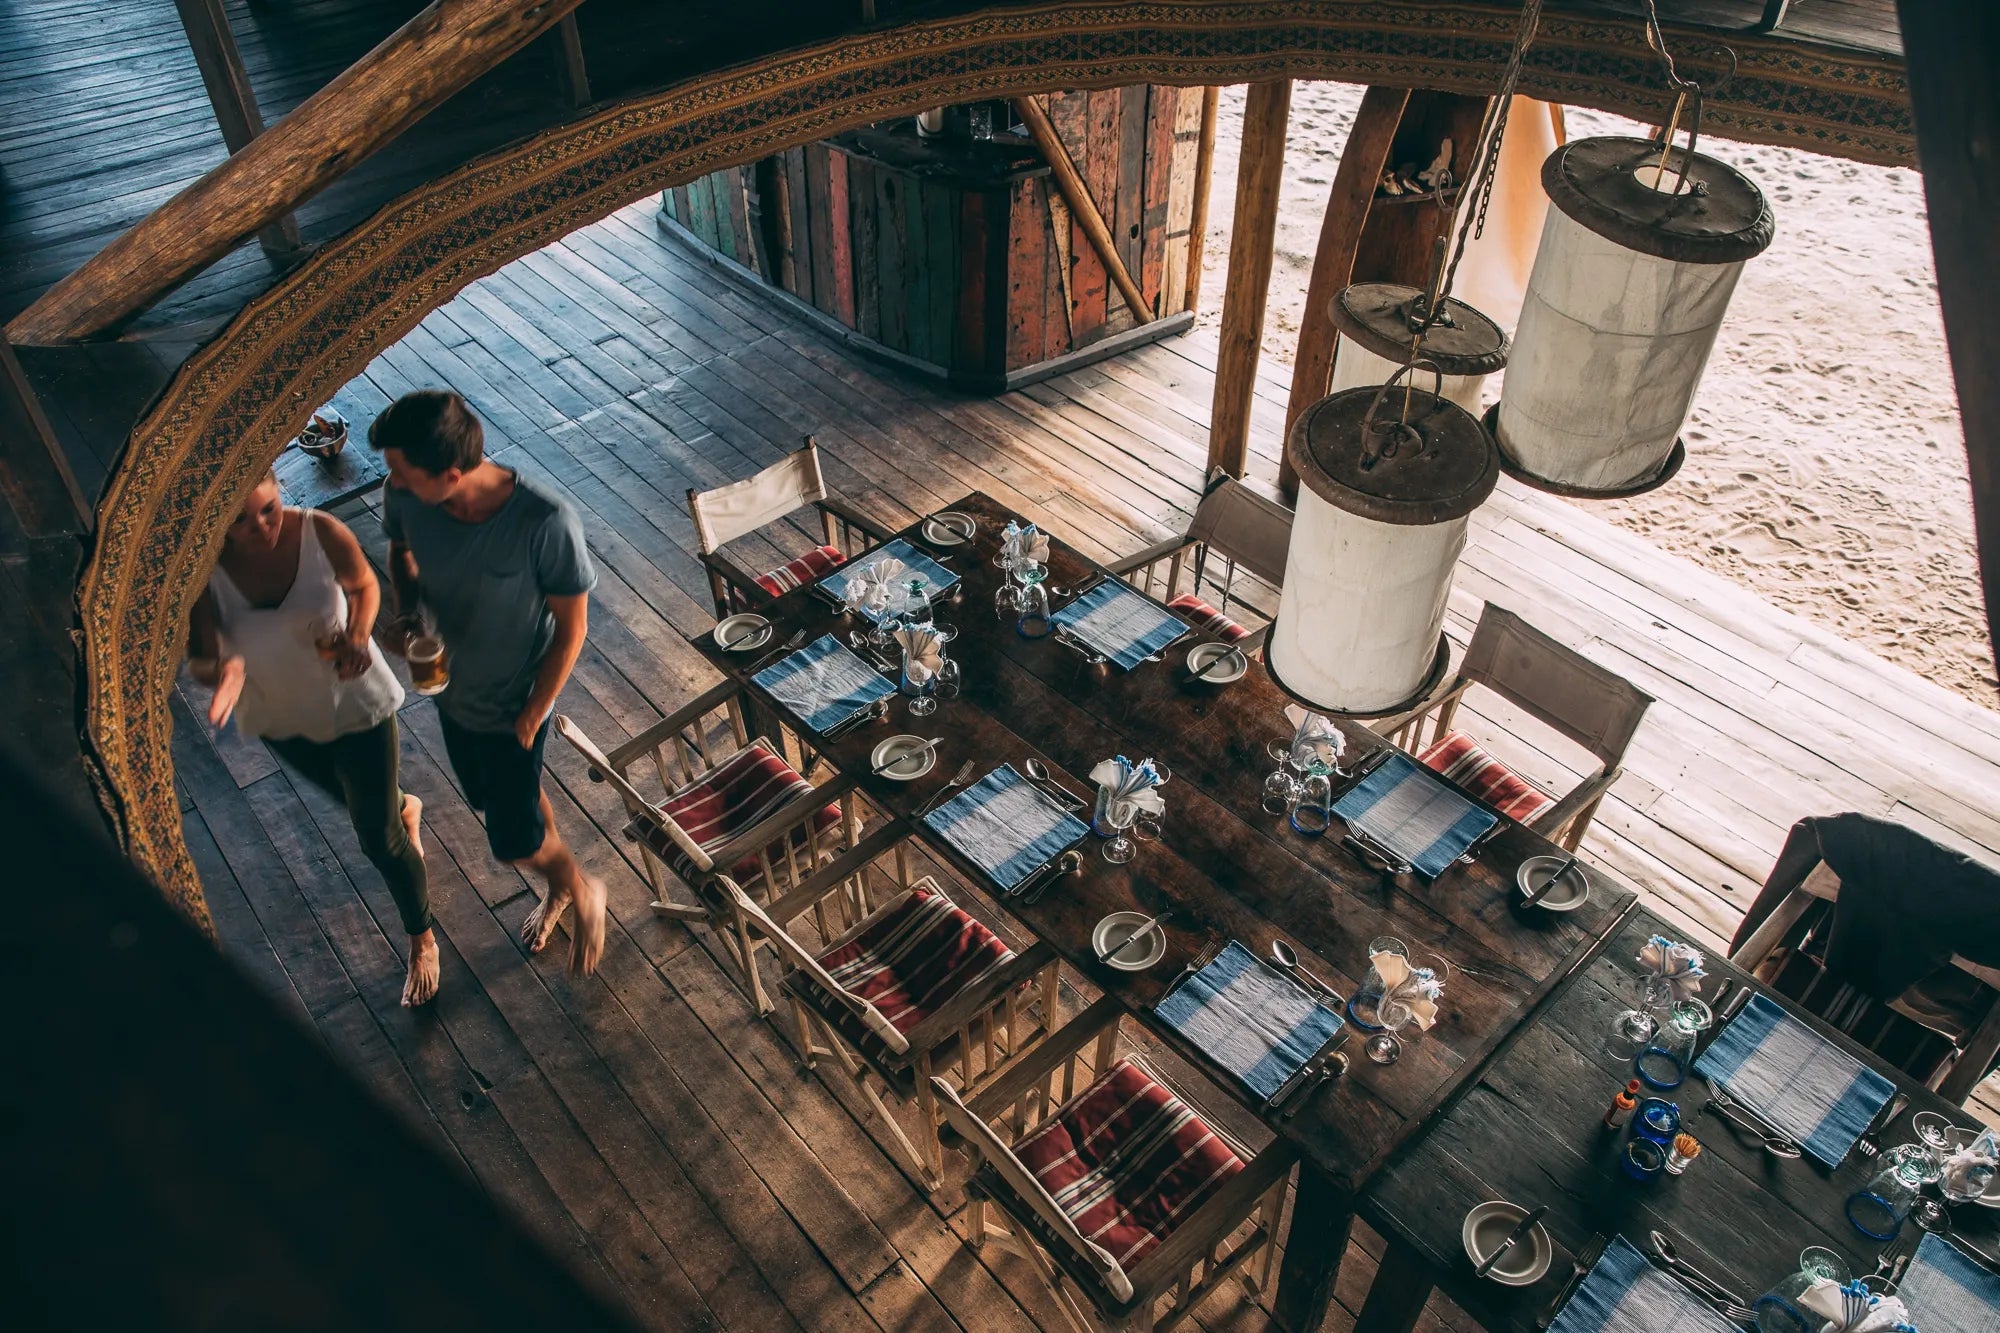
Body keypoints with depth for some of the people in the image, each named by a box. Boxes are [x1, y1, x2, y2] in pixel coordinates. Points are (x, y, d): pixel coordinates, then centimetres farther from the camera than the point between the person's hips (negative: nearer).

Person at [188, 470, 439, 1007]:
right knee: (352, 797, 30)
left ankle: (422, 941, 34)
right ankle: (403, 808, 69)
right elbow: (200, 655, -26)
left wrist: (357, 636, -28)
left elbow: (364, 584, -8)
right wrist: (221, 672, -51)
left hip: (355, 704, -3)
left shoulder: (324, 534, -28)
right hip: (279, 717, 3)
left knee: (379, 839, 7)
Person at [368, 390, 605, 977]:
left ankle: (585, 893, 44)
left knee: (513, 839, 10)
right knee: (499, 799, 27)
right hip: (450, 686, 6)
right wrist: (407, 614, -15)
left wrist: (532, 715, -16)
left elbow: (570, 628, -22)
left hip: (512, 704, -5)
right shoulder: (406, 497, -21)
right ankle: (558, 888, 56)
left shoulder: (546, 523, -36)